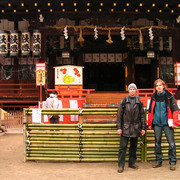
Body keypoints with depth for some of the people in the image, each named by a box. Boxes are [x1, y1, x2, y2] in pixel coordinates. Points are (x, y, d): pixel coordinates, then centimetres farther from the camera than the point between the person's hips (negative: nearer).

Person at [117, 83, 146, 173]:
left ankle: (132, 162, 24)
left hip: (135, 128, 3)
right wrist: (119, 127, -4)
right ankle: (121, 165, 1)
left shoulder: (139, 102, 7)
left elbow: (142, 116, 10)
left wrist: (143, 128, 6)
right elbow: (119, 115, 1)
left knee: (134, 146, 11)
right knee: (123, 147, -4)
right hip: (125, 128, -2)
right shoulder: (123, 101, 1)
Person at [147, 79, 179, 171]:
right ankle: (158, 161, 22)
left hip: (167, 123, -3)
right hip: (157, 123, 3)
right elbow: (150, 111, 14)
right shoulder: (153, 97, 7)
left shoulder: (169, 96, -1)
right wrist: (150, 123, 11)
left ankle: (172, 162, 8)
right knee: (157, 142, 10)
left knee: (171, 143, -3)